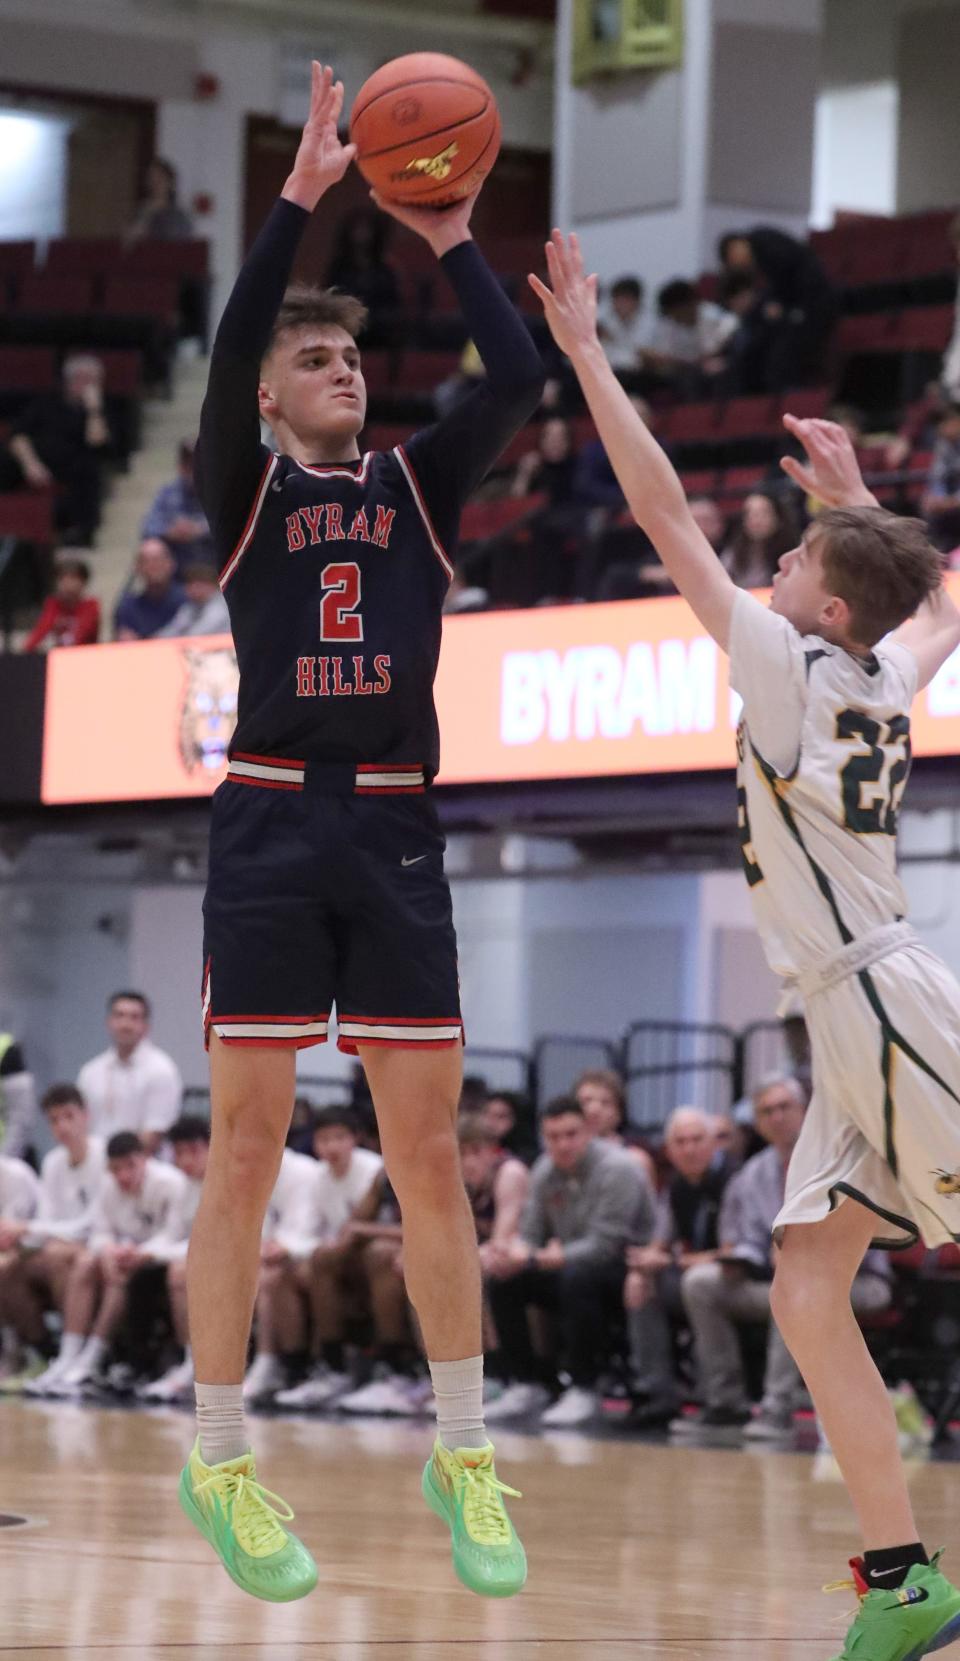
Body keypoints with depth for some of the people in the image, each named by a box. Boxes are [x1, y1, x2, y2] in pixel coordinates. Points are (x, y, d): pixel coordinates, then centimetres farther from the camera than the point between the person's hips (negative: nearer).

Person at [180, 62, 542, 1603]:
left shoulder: (419, 483, 13)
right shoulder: (245, 488, 5)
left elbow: (518, 379, -2)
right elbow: (228, 341, -12)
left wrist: (452, 242, -3)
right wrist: (299, 199, -16)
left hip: (396, 833, 3)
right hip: (270, 825, -2)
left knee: (429, 1148, 3)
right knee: (247, 1144, -2)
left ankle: (463, 1456, 10)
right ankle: (219, 1462, 4)